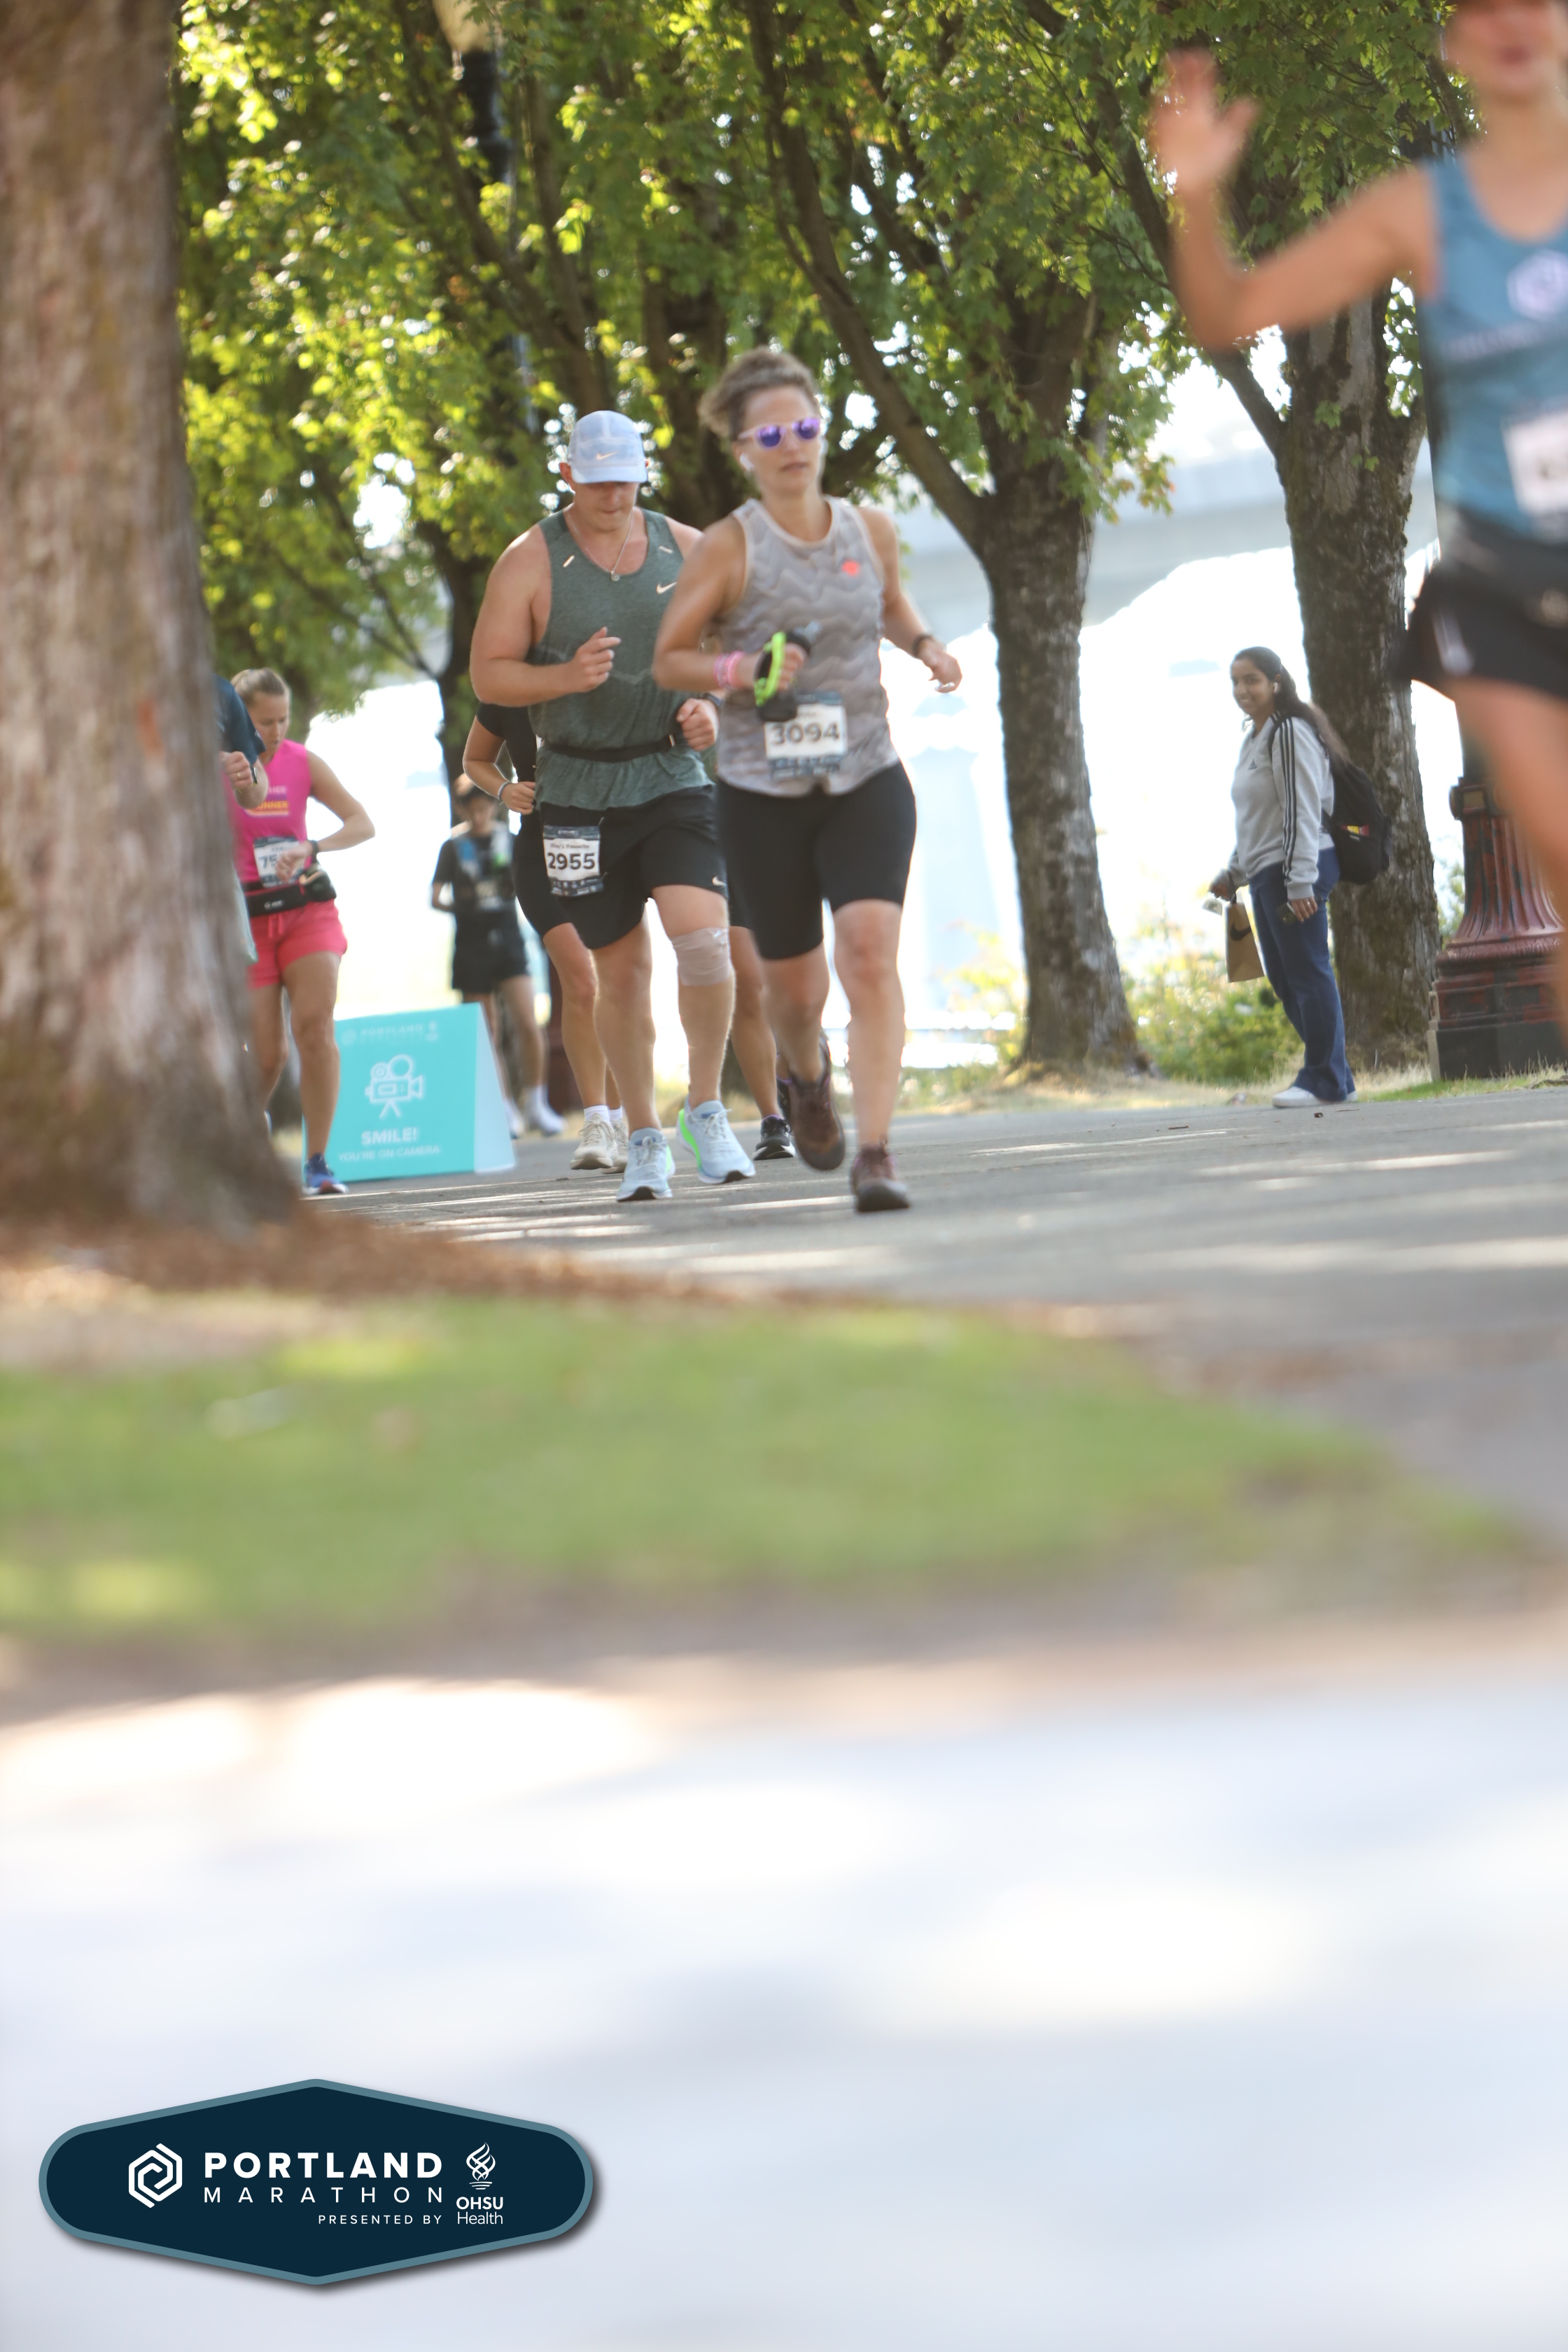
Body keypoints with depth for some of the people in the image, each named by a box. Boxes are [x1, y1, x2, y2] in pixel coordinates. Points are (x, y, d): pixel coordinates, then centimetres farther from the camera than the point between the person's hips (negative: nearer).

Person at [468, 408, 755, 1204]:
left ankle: (706, 1109, -4)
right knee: (622, 970, 4)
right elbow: (488, 674, -3)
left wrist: (709, 705, -7)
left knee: (703, 936, -20)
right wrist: (565, 677, -21)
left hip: (675, 779, 1)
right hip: (580, 793, -1)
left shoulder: (684, 549, 5)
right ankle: (644, 1139, 18)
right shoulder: (531, 561, -2)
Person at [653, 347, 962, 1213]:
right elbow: (669, 659, 1)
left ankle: (874, 1151, -22)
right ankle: (806, 1076, 45)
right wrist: (740, 672, -18)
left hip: (867, 781, 1)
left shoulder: (869, 531, 6)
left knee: (870, 949, -19)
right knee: (794, 982, 8)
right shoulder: (730, 547, -5)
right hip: (763, 792, -1)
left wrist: (923, 643, 7)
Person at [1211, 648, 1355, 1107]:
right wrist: (1233, 873, 23)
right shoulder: (1252, 740, 19)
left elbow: (1303, 813, -17)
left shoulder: (1291, 734, -11)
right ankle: (1336, 1077, 15)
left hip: (1297, 870, -10)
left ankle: (1324, 1080, -3)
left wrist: (1300, 882, -21)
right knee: (1282, 978, 10)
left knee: (1307, 972, -7)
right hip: (1264, 875, 10)